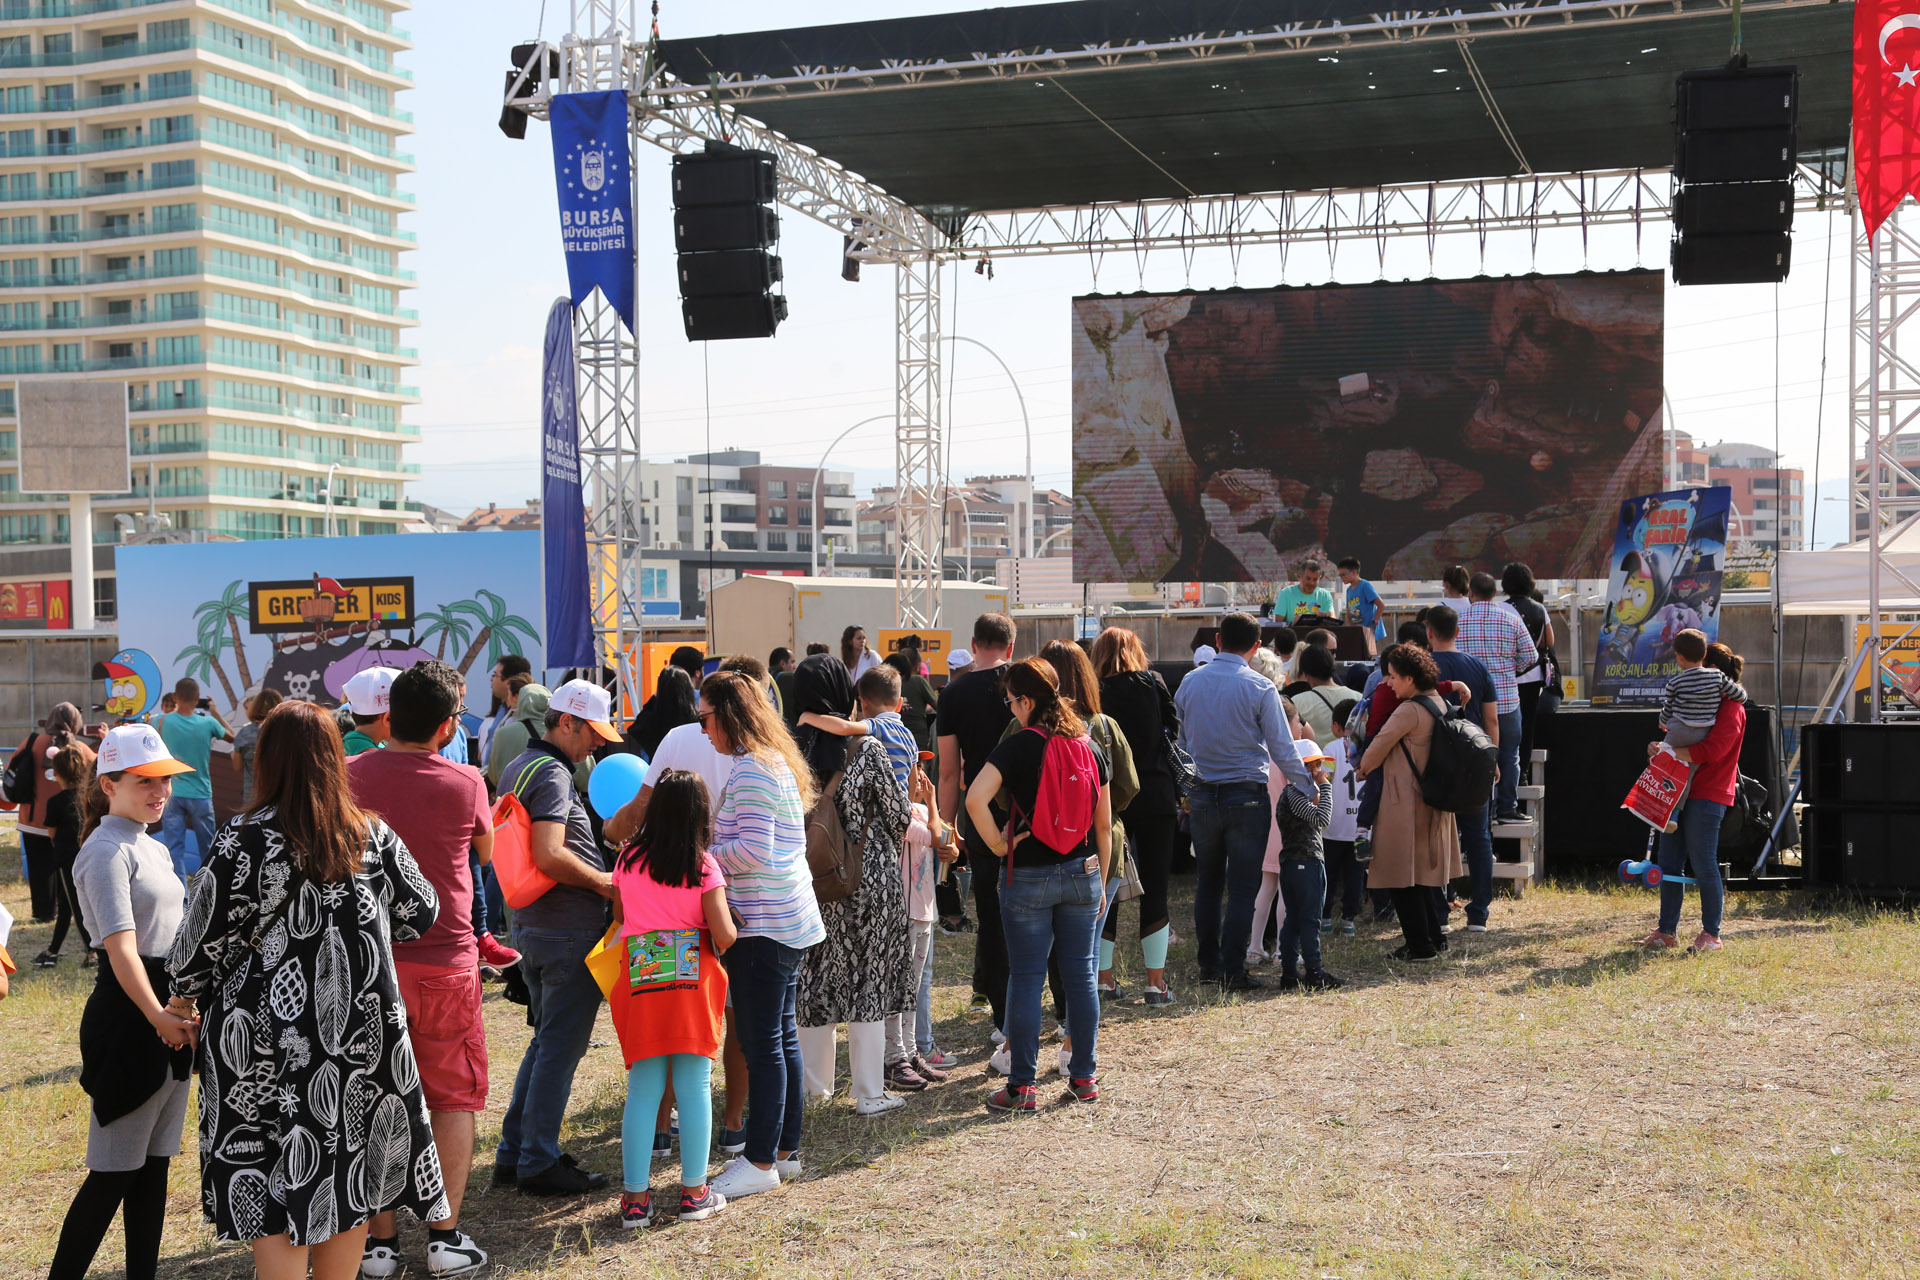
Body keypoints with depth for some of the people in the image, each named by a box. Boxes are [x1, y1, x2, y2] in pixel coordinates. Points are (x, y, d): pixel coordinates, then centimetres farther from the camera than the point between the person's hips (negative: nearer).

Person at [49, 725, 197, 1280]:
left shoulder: (154, 849, 16)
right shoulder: (108, 851, -11)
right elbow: (121, 946, -22)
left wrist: (183, 1011, 13)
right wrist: (157, 1015, -31)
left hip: (172, 1009, 9)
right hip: (130, 1016, -9)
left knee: (155, 1163, 12)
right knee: (115, 1170, -4)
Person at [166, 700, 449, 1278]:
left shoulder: (247, 840, -12)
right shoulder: (372, 835, 0)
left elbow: (206, 935, -7)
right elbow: (421, 914, 9)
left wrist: (184, 994, 13)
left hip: (268, 1041, -3)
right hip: (363, 1033, 3)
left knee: (275, 1197, 4)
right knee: (345, 1181, 15)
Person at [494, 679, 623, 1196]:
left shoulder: (517, 767, 14)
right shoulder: (552, 774, -18)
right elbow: (549, 854, -29)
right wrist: (601, 881, -15)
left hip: (530, 924, 10)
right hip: (569, 931, -10)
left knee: (546, 1041, 19)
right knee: (560, 1048, 0)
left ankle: (514, 1153, 24)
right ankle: (539, 1163, 7)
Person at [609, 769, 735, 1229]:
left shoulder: (628, 862, 3)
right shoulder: (703, 866, -6)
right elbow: (724, 934, -11)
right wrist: (724, 945, 11)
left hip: (640, 981, 2)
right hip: (694, 979, -2)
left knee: (643, 1090, 7)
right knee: (695, 1086, 6)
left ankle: (635, 1197, 8)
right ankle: (694, 1191, 11)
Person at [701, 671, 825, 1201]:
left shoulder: (750, 770, -15)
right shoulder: (776, 761, 16)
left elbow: (753, 851, -21)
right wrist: (707, 841, 14)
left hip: (762, 924, -10)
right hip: (790, 919, 10)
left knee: (761, 1043, -4)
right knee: (783, 1038, 15)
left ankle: (761, 1161, 2)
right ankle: (785, 1148, 23)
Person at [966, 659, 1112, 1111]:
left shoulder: (1019, 746, -11)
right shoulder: (1089, 747, 4)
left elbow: (976, 798, -26)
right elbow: (1104, 825, 8)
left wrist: (997, 843, -12)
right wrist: (1100, 880, 17)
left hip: (1030, 878, -4)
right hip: (1082, 873, 4)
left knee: (1026, 978, 2)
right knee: (1080, 975, 12)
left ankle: (1022, 1086, 5)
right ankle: (1084, 1077, 19)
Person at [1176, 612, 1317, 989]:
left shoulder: (1190, 682, 3)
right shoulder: (1260, 687, -10)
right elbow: (1282, 748, -8)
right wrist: (1308, 785, 4)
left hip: (1202, 797, 4)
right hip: (1246, 796, -4)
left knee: (1208, 883, 15)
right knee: (1242, 887, 2)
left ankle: (1209, 964, 19)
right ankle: (1233, 970, 2)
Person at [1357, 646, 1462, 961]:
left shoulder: (1409, 711, -18)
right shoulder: (1438, 703, 7)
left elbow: (1380, 744, -12)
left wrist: (1363, 768, 6)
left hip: (1405, 801, -9)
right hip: (1433, 799, 9)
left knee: (1401, 875, 0)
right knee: (1421, 872, 19)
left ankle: (1420, 944, 3)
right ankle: (1434, 938, 24)